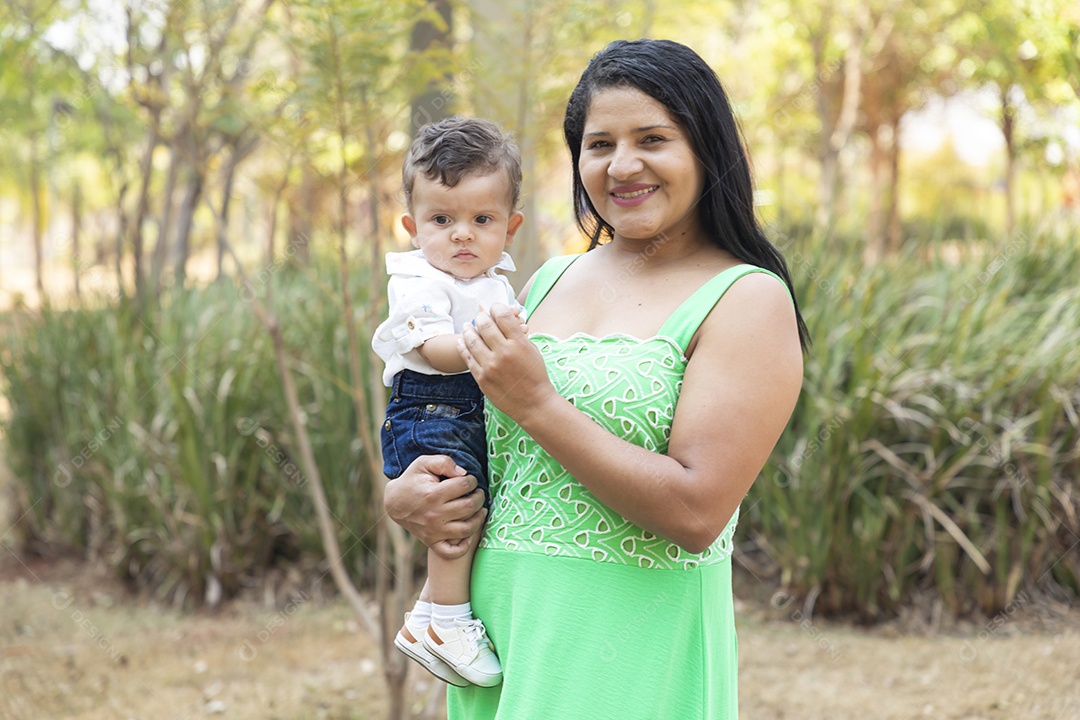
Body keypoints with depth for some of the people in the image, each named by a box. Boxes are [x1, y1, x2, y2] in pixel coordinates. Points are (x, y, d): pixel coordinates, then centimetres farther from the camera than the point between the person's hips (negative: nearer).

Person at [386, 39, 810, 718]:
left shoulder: (748, 300, -9)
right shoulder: (550, 281, 9)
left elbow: (696, 514, -19)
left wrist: (537, 405, -18)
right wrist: (404, 497, -4)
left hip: (632, 642, -6)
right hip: (499, 612, 6)